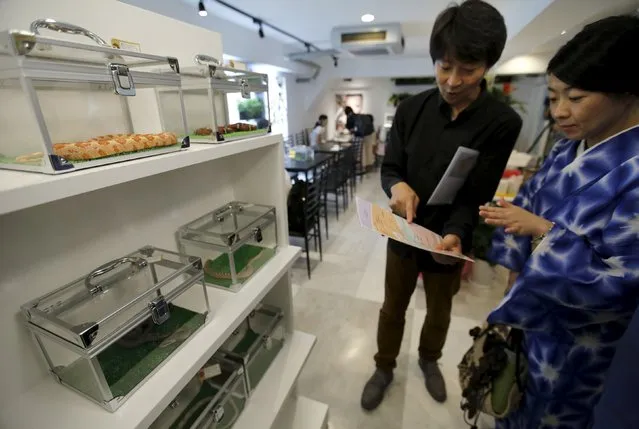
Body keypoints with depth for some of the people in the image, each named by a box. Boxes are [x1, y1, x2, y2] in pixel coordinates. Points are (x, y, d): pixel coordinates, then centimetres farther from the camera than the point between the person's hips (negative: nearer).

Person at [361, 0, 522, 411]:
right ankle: (384, 368, 45)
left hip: (450, 238, -1)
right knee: (393, 307, 18)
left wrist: (455, 234, -35)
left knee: (440, 311, 24)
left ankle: (429, 360, 56)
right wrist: (397, 186, -28)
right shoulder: (411, 109, -7)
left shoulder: (502, 123, -15)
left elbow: (475, 195, -16)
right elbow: (390, 167, -5)